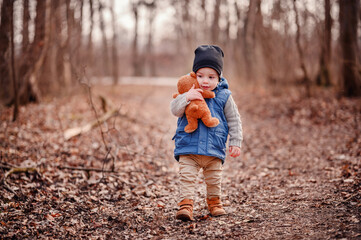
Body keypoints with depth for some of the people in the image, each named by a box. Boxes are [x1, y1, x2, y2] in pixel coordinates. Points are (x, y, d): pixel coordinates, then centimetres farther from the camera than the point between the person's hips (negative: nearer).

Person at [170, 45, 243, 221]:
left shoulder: (224, 96, -2)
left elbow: (234, 120, 6)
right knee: (186, 177, -10)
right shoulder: (188, 93, 0)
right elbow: (175, 110, -12)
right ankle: (186, 204, -6)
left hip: (214, 149, 1)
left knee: (214, 179, 14)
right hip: (188, 148, 0)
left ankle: (214, 201, 36)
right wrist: (186, 97, -28)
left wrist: (235, 142, 4)